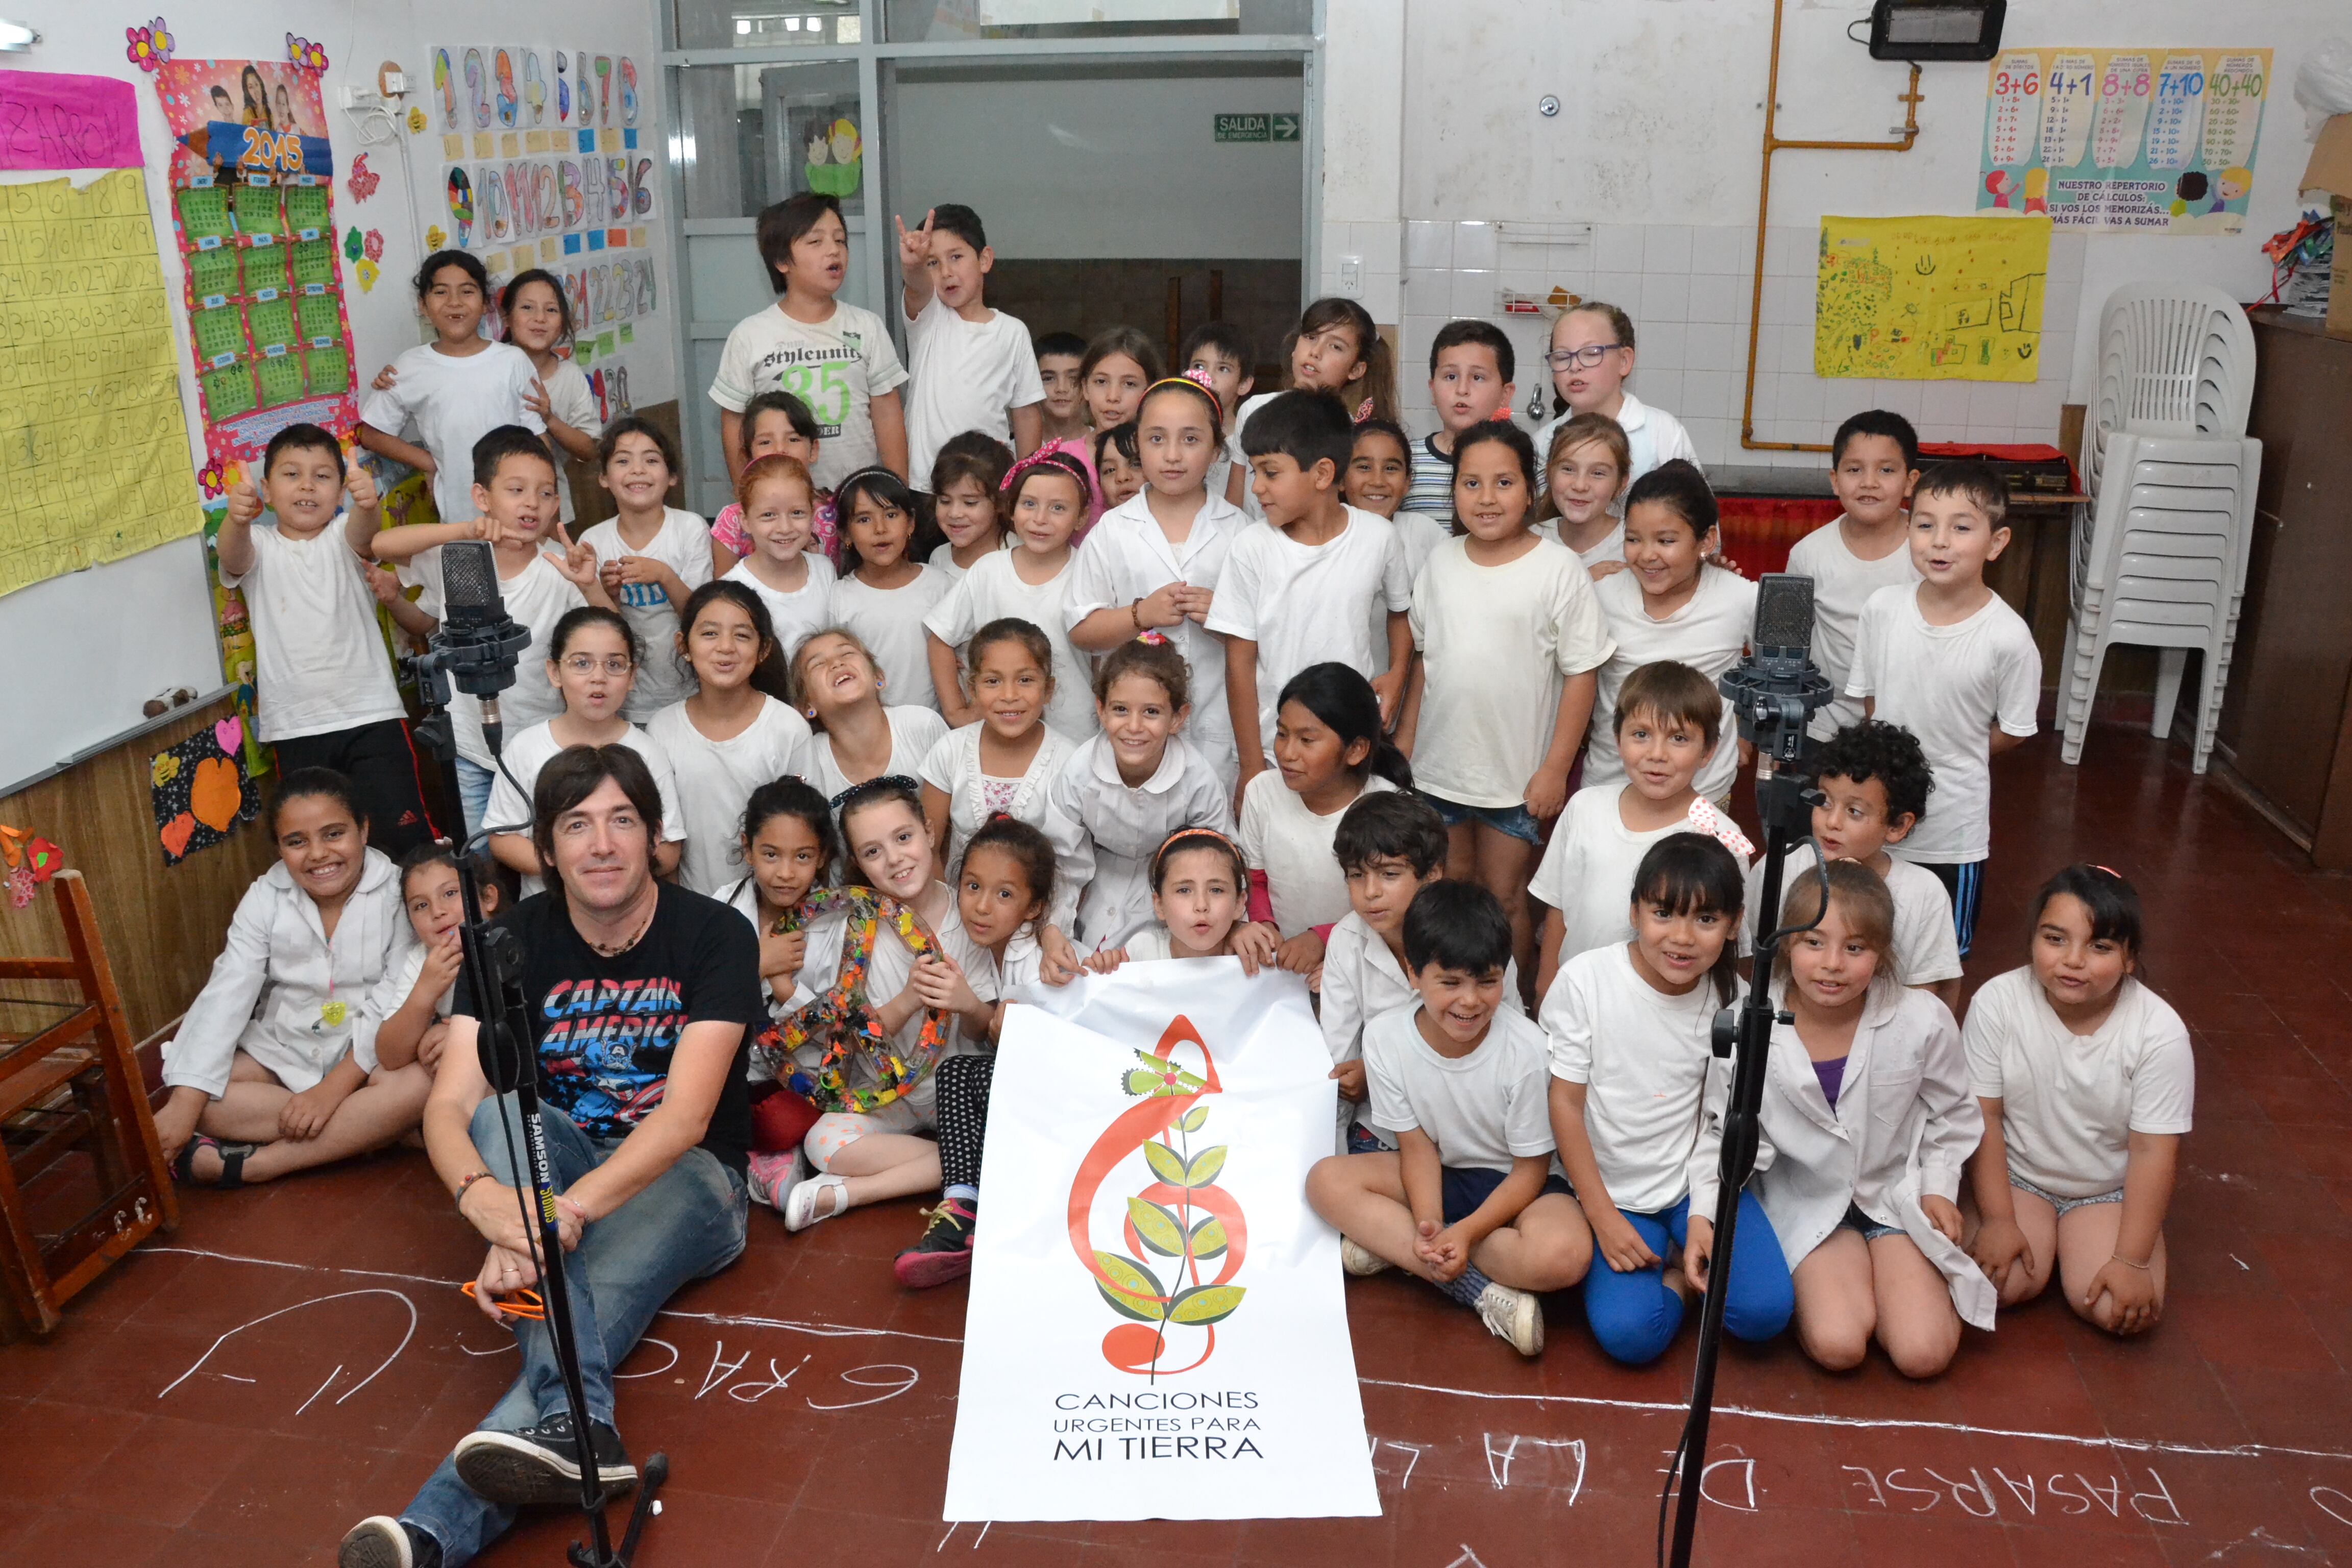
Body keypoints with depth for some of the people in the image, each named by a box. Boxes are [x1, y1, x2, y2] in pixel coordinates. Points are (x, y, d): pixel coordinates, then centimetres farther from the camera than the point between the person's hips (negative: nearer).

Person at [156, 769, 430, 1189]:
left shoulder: (397, 893, -12)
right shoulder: (265, 899, -3)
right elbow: (225, 997, -12)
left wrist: (335, 1086, -25)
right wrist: (183, 1105, -22)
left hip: (368, 1054, -3)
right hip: (281, 1053, 3)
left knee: (418, 1084, -34)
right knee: (178, 1086, -20)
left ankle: (244, 1167, -26)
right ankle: (366, 1129, -23)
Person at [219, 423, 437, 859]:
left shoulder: (343, 540, 4)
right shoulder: (258, 547, 6)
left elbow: (364, 530, -20)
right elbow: (232, 554, -17)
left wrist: (368, 504, -45)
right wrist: (237, 520, -42)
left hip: (372, 715, -1)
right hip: (296, 728, 1)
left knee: (408, 838, -3)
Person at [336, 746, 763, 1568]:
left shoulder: (715, 935, -13)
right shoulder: (514, 940, -4)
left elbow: (686, 1116, -23)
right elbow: (449, 1105, -14)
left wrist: (567, 1210, -40)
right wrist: (485, 1199, -38)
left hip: (684, 1176, -2)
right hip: (553, 1163, 3)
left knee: (588, 1306, -32)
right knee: (503, 1111, -30)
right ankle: (576, 1423, -45)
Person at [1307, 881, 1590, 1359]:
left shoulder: (1527, 1048, -24)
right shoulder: (1385, 1037, -15)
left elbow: (1531, 1169, -15)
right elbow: (1417, 1146, -7)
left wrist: (1465, 1232, -27)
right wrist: (1427, 1226, -24)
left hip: (1515, 1185, -4)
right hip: (1442, 1176, 4)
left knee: (1563, 1255, -35)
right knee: (1327, 1180, -19)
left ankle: (1392, 1243, -20)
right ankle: (1482, 1288, -24)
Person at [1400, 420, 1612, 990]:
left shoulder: (1558, 569, -11)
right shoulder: (1441, 562, 2)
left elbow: (1581, 673, -10)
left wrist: (1556, 768, -12)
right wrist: (1405, 736, 9)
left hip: (1519, 772, -4)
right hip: (1439, 763, 4)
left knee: (1506, 895, 8)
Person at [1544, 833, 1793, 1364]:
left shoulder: (1732, 998, -8)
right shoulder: (1585, 980, -15)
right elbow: (1565, 1104, -10)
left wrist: (1704, 1216, -13)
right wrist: (1604, 1218, -12)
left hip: (1698, 1181, 2)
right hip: (1612, 1190, -1)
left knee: (1765, 1311, -20)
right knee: (1630, 1334, -22)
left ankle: (1681, 1272, 10)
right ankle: (1651, 1266, 10)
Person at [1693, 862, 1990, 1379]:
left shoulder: (1923, 1021, -17)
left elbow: (1951, 1117, 4)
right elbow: (1722, 1129, -7)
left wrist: (1938, 1188, -4)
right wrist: (1703, 1214, -17)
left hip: (1899, 1194, 2)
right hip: (1808, 1201, -1)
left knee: (1923, 1355, -12)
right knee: (1839, 1347, -21)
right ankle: (1803, 1282, 13)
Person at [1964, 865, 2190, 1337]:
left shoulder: (2160, 1031, -20)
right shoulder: (1997, 1002, -20)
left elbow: (2153, 1150, -16)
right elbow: (1983, 1118, -13)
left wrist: (2132, 1261, -17)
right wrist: (1997, 1221, -14)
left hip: (2110, 1190, 0)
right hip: (2015, 1175, 0)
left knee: (2116, 1310, -20)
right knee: (2001, 1285, -22)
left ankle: (2072, 1242, 12)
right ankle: (2042, 1234, 12)